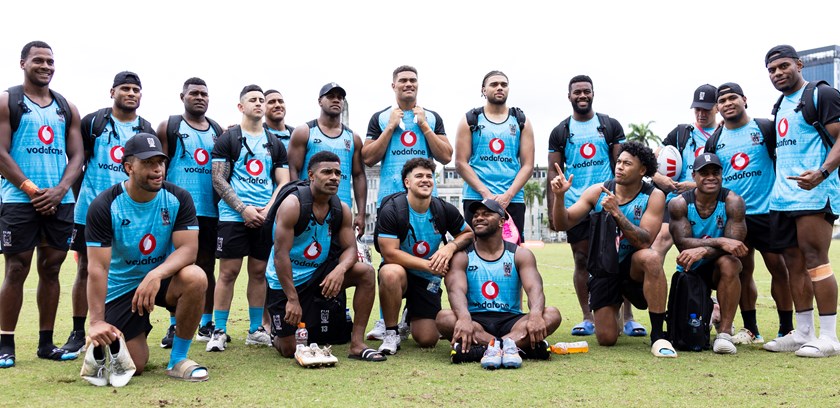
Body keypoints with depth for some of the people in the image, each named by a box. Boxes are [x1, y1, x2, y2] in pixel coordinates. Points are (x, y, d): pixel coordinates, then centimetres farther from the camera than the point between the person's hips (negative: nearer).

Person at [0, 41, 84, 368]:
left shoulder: (66, 108, 14)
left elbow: (76, 156, 9)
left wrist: (58, 191, -7)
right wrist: (32, 191, -12)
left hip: (60, 201, 4)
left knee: (51, 270, 7)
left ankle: (46, 343, 14)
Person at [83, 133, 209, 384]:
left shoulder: (178, 198, -10)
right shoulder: (104, 206, -16)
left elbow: (188, 248, -20)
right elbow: (98, 267, -21)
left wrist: (156, 274, -40)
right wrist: (97, 321, -29)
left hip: (163, 278, 2)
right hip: (121, 287, -2)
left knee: (195, 278, -33)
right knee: (136, 366, -9)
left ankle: (178, 360, -15)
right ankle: (105, 345, 28)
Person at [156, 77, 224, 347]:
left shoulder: (218, 131, 14)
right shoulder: (169, 127, 3)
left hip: (210, 210, 3)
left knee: (207, 266, 8)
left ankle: (206, 324, 16)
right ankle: (174, 326, 9)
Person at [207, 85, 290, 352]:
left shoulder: (275, 144, 14)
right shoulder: (227, 139, 3)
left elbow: (283, 183, 10)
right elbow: (218, 180, -3)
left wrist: (267, 210, -6)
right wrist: (244, 209, -13)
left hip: (266, 218, 4)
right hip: (233, 217, -3)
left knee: (259, 272, 7)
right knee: (228, 272, -4)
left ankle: (256, 330, 16)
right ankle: (219, 332, 2)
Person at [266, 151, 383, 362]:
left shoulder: (342, 210, -3)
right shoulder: (293, 205, -20)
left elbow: (350, 248, -4)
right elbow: (280, 255, -23)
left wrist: (340, 269, -29)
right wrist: (292, 299, -26)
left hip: (318, 273, 5)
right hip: (285, 281, -5)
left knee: (366, 272, -17)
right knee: (289, 350, -6)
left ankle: (357, 344, -11)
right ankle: (278, 333, 34)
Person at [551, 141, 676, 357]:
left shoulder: (653, 197, -10)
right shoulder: (598, 191, -5)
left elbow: (645, 241, -22)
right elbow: (563, 224, -5)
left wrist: (616, 212, -32)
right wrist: (559, 196, -23)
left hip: (632, 266, -2)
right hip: (603, 269, 2)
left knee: (651, 258, -38)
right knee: (606, 339, -6)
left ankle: (657, 335, -28)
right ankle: (614, 306, 32)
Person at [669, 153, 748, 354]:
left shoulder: (732, 201, -15)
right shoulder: (679, 203, -12)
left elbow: (733, 244, -24)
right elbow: (683, 243, -23)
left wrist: (702, 250, -43)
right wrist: (719, 242, -38)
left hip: (717, 269, -2)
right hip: (690, 271, 2)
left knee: (728, 263, -37)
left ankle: (724, 333, -29)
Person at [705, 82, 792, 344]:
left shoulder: (765, 128, -1)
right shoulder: (714, 141, 10)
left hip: (767, 211, -3)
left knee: (778, 267, -2)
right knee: (742, 271, 7)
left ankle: (787, 329, 8)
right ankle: (750, 330, 17)